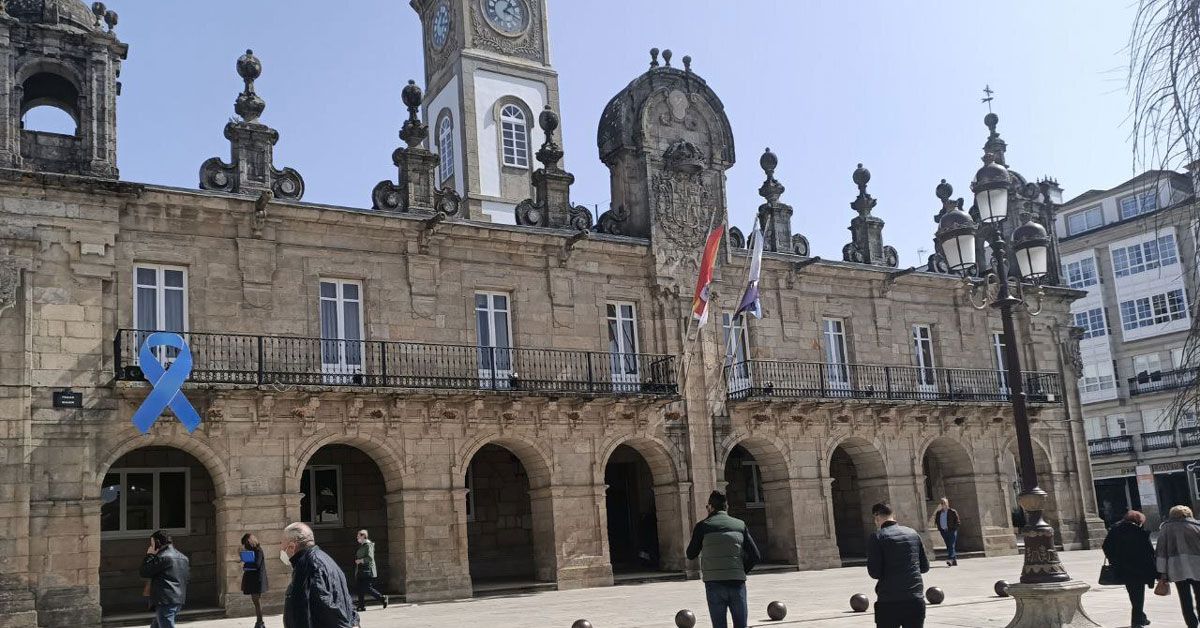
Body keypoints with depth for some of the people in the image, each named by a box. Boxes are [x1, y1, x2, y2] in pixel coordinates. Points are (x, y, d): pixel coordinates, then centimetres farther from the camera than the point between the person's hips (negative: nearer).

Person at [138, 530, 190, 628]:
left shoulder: (162, 557, -13)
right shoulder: (183, 557, 14)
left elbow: (143, 572, -8)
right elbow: (188, 576, 21)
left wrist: (149, 555, 2)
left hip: (165, 601, -9)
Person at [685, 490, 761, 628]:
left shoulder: (703, 526, 2)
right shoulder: (740, 525, 8)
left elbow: (691, 555, 10)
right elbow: (755, 556, 4)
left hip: (714, 583, -1)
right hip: (737, 583, 2)